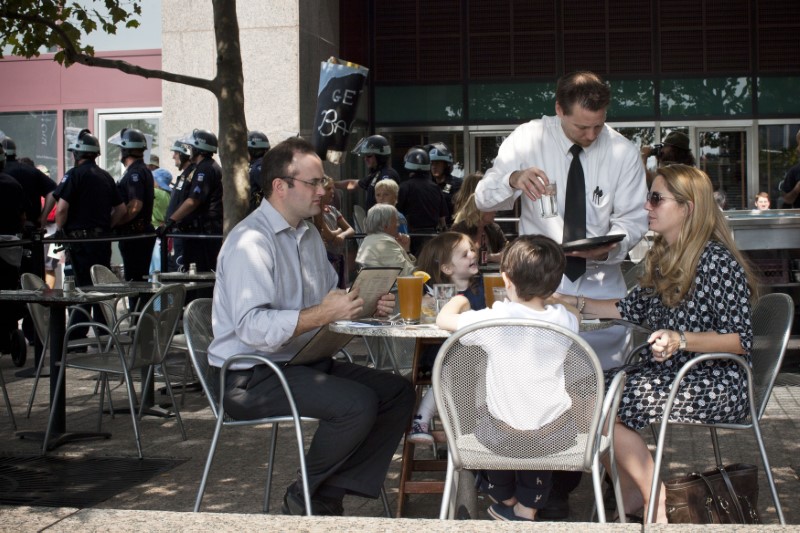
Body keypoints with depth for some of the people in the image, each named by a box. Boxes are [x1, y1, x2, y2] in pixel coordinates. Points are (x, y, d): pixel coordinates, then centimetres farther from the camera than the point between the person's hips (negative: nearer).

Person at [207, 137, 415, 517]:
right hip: (252, 376, -10)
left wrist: (367, 304, -1)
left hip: (303, 363, 10)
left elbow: (333, 298, 20)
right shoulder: (251, 242, -16)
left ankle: (330, 494, 0)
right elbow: (253, 328, -27)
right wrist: (322, 314, -30)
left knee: (398, 392, 0)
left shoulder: (309, 235, 15)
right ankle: (304, 498, -5)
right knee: (358, 403, -28)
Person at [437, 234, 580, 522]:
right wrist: (546, 301, 25)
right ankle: (527, 508, 42)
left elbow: (443, 319, -6)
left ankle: (506, 500, 48)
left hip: (504, 434, -2)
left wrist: (458, 300, 14)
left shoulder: (494, 319, -19)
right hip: (553, 433, 2)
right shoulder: (563, 319, -8)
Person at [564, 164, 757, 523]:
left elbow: (742, 340, -19)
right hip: (669, 371, 9)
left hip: (716, 382, -9)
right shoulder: (662, 257, 11)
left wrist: (681, 340, -32)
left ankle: (656, 504, -3)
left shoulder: (717, 261, -16)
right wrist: (575, 302, 13)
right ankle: (631, 499, 3)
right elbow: (634, 308, 17)